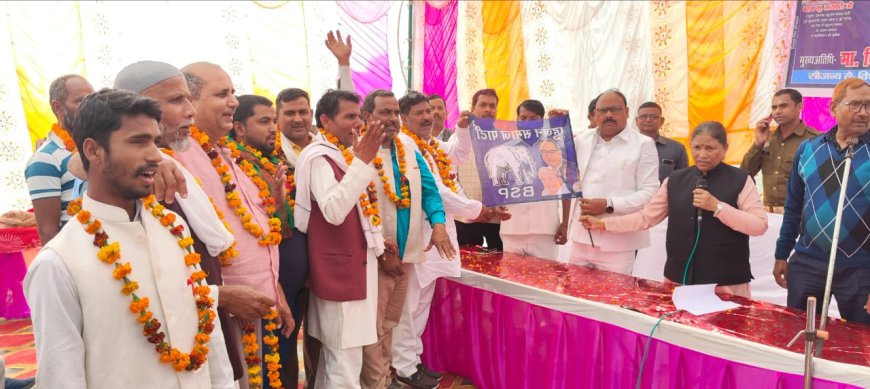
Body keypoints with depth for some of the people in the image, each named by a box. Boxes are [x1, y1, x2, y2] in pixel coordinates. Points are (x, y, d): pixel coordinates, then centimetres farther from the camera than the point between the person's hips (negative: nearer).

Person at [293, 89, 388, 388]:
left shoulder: (344, 156, 14)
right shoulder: (318, 157, -16)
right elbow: (334, 211, -32)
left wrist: (374, 239, 18)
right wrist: (363, 161, -33)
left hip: (353, 265, 10)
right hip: (338, 270, -10)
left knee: (335, 356, 19)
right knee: (345, 364, -5)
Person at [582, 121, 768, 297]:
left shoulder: (740, 180, -2)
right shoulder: (675, 180, 7)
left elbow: (760, 226, -9)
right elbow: (646, 217, 8)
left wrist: (717, 207, -18)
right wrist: (603, 224, 2)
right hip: (678, 277, 3)